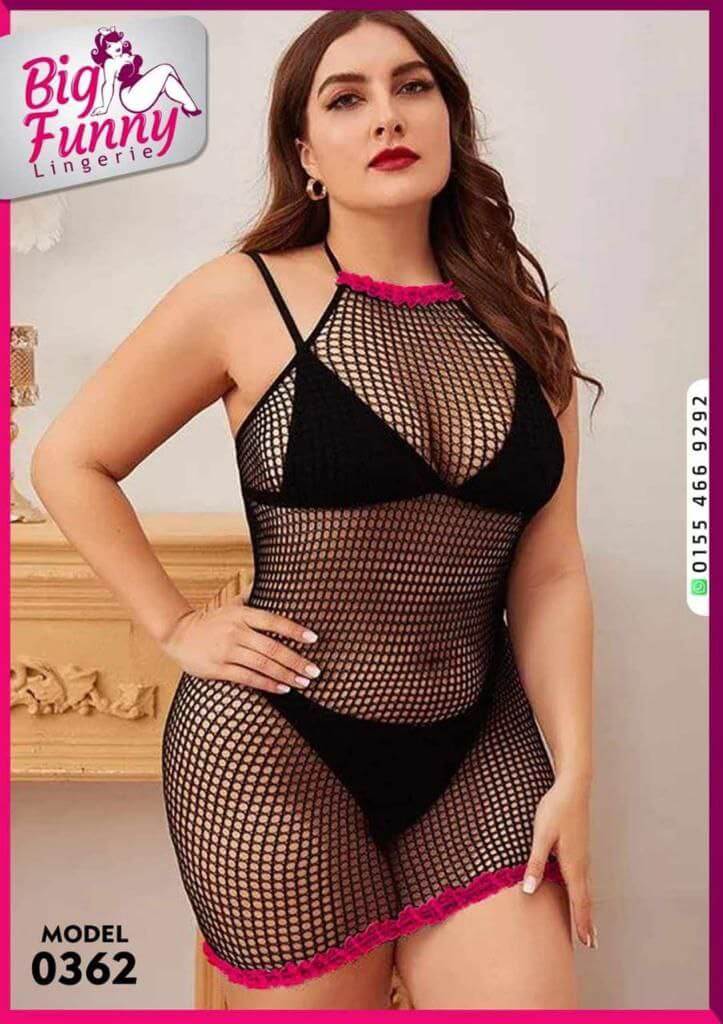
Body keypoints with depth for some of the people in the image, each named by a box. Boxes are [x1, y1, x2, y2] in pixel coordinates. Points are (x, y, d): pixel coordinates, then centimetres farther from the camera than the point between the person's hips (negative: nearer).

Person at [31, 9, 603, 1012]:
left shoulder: (521, 325, 4)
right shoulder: (245, 298, -7)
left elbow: (549, 572, 1)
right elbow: (71, 462, 2)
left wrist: (573, 772, -5)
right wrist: (178, 626, -4)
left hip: (480, 750, 4)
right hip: (280, 749, -3)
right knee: (318, 995, 12)